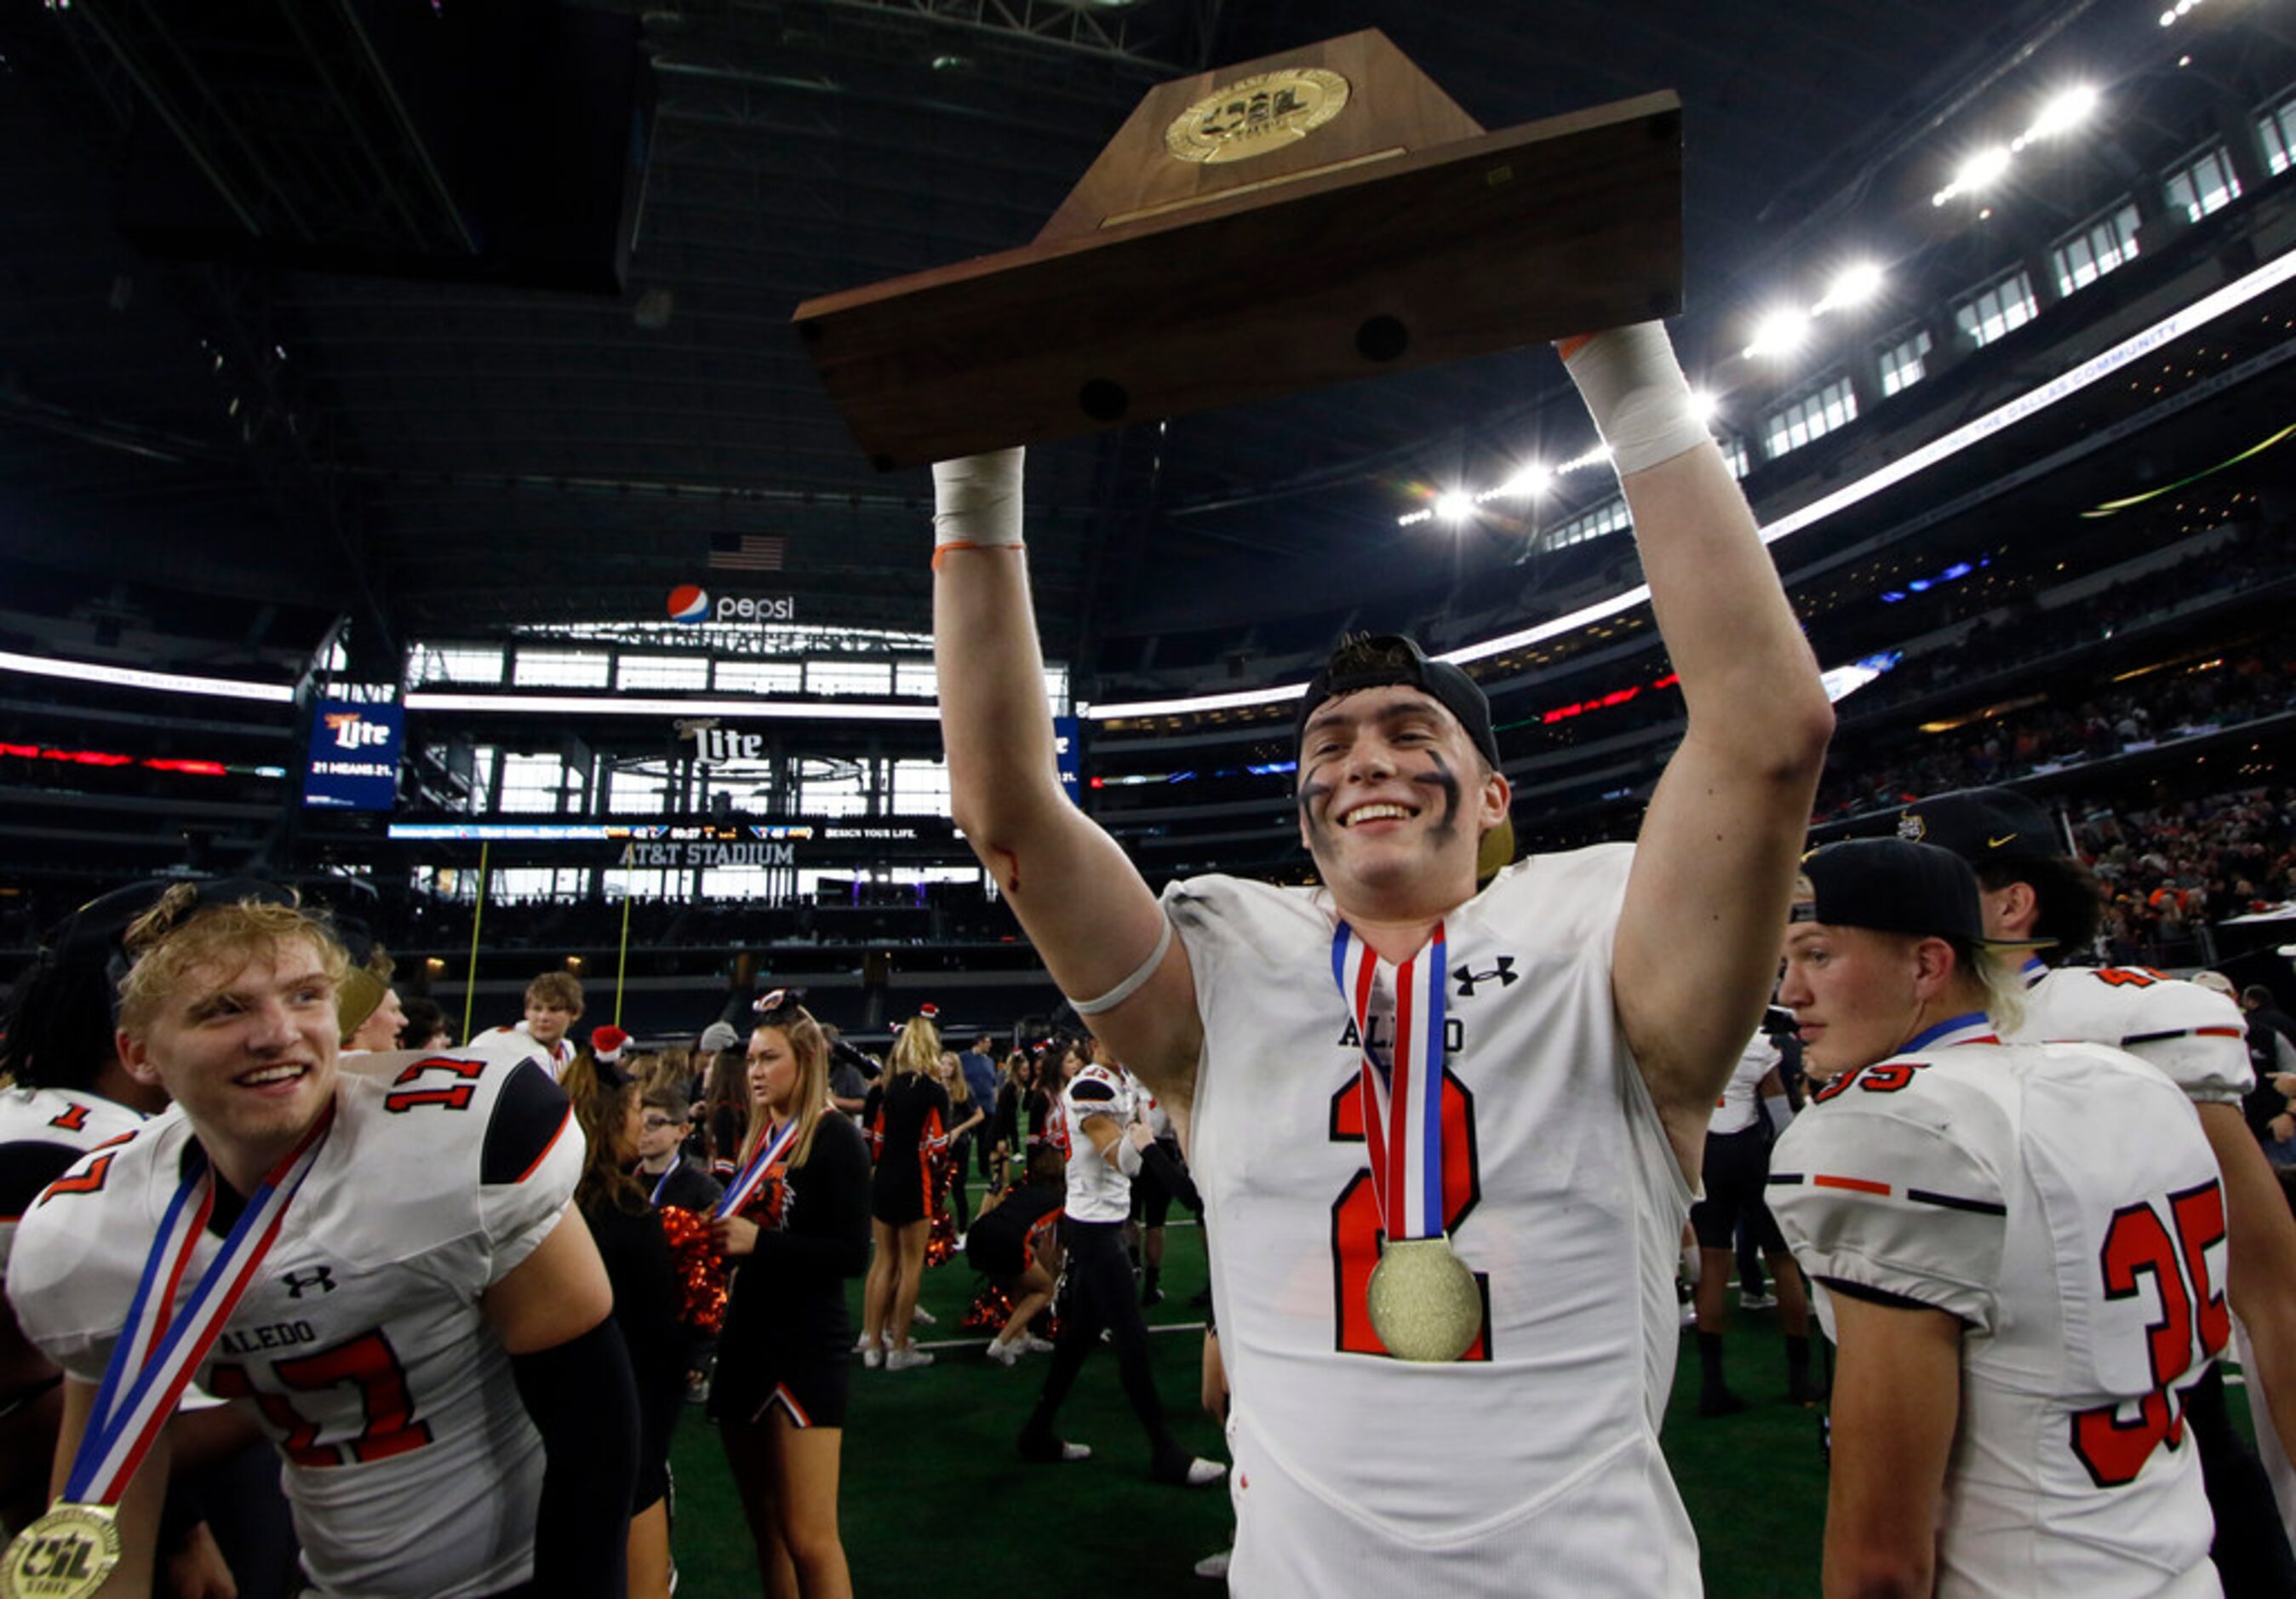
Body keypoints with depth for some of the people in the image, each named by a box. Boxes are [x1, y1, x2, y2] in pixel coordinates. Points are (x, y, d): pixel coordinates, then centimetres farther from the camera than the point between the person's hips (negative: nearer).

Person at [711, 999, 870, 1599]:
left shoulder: (835, 1138, -12)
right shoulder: (759, 1136, 11)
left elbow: (852, 1255, -19)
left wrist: (758, 1240, -24)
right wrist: (719, 1235, -1)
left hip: (808, 1347, -8)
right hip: (746, 1338, 8)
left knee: (809, 1539, -4)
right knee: (766, 1529, 17)